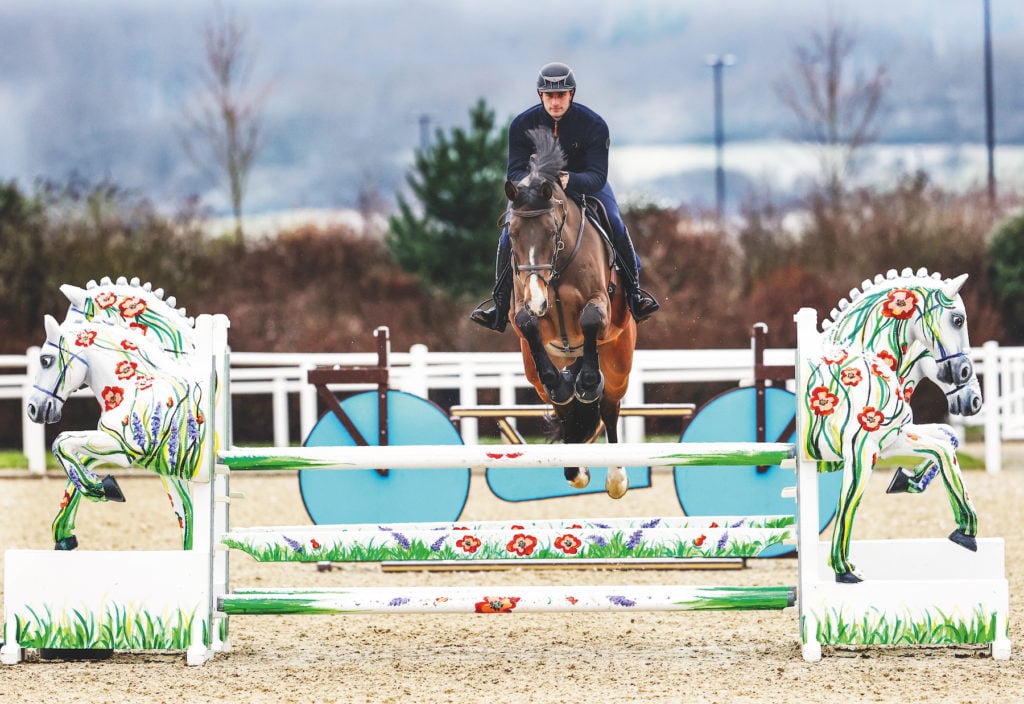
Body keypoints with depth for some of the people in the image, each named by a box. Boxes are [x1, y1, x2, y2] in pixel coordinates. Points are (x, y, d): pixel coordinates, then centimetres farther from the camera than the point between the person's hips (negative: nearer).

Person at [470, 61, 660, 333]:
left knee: (615, 226, -26)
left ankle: (634, 291, -9)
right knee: (510, 233, -18)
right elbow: (514, 172, -20)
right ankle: (499, 306, -4)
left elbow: (597, 176, -30)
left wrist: (570, 181, -52)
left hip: (586, 185, -1)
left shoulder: (593, 125, -24)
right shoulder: (522, 125, -20)